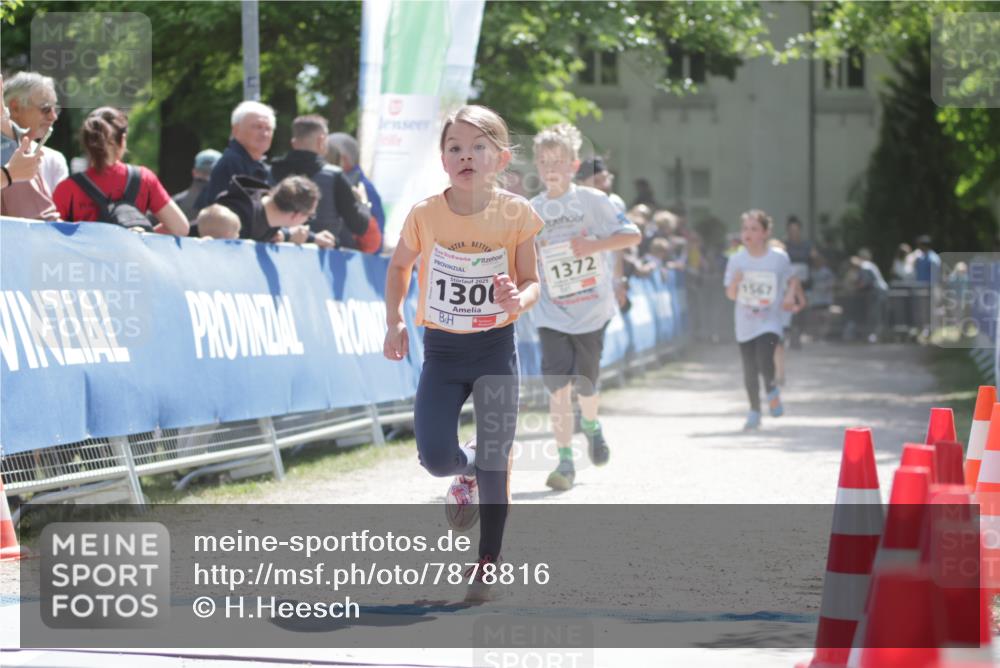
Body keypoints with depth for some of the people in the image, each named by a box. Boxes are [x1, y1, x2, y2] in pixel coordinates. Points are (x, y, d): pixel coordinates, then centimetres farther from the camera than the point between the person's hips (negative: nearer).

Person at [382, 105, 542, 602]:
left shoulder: (515, 213, -9)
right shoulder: (425, 214, -8)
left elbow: (531, 281, -1)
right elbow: (399, 267, 10)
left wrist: (519, 299, -24)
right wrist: (394, 322, -2)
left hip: (496, 348, -1)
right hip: (441, 350, 1)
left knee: (495, 462, 1)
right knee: (435, 457, -9)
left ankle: (488, 566, 15)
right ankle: (466, 473, 30)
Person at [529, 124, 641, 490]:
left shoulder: (592, 200, -4)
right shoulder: (532, 211, 4)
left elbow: (633, 235, -6)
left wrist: (594, 245, -18)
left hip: (591, 310, -1)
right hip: (552, 314, 1)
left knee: (585, 384, 8)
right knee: (557, 386, -11)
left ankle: (591, 425, 43)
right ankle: (565, 462, -5)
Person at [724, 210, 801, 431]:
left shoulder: (779, 258, -5)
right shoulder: (736, 260, -2)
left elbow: (793, 279, 12)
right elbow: (731, 295, 1)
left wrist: (790, 296, -6)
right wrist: (735, 282, -20)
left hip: (769, 322, -2)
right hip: (745, 323, 2)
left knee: (764, 361, -22)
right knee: (749, 369, 7)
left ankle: (772, 390, 8)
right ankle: (754, 411, 23)